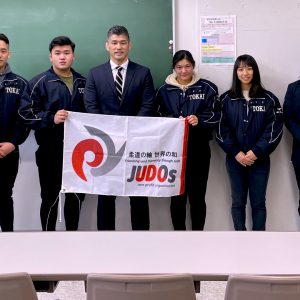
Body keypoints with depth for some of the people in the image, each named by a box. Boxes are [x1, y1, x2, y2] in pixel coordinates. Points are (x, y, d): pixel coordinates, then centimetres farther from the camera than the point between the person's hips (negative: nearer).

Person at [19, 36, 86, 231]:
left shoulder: (84, 83, 9)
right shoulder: (39, 83, -3)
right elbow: (26, 114, -9)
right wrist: (51, 119, -21)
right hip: (51, 151, -4)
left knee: (77, 196, 14)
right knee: (50, 198, 6)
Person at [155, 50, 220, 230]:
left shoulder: (207, 88, 2)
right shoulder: (165, 90, 6)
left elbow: (216, 115, -1)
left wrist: (199, 120, -19)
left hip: (198, 150, -1)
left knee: (197, 196, 6)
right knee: (177, 197, 6)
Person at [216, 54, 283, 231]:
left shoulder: (269, 99, 0)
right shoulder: (226, 99, 3)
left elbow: (274, 129, -5)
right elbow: (222, 129, -2)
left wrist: (256, 152, -14)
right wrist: (235, 153, -13)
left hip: (260, 160, -1)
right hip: (235, 160, 1)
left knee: (258, 203, 6)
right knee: (238, 202, 9)